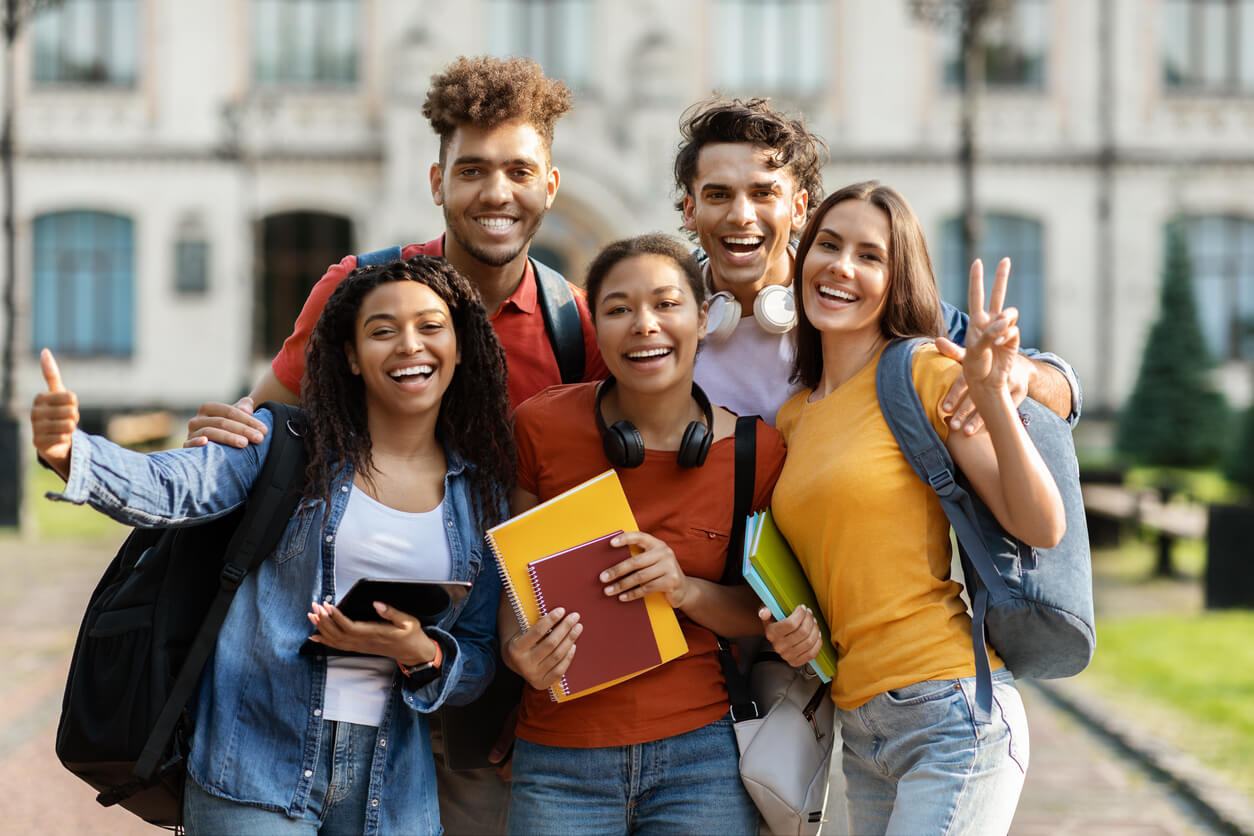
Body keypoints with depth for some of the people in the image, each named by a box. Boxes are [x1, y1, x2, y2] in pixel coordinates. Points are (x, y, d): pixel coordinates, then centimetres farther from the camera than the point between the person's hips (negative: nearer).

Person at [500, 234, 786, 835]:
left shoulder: (755, 451, -2)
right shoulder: (542, 426, -3)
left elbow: (766, 613, 7)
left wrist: (688, 591, -13)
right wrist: (517, 650, -14)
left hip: (697, 756, 0)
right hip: (560, 762, 0)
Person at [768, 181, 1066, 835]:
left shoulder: (928, 373, -5)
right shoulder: (793, 418, 14)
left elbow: (1042, 528, -13)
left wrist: (990, 391, -23)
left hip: (952, 716, -7)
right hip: (859, 729, 7)